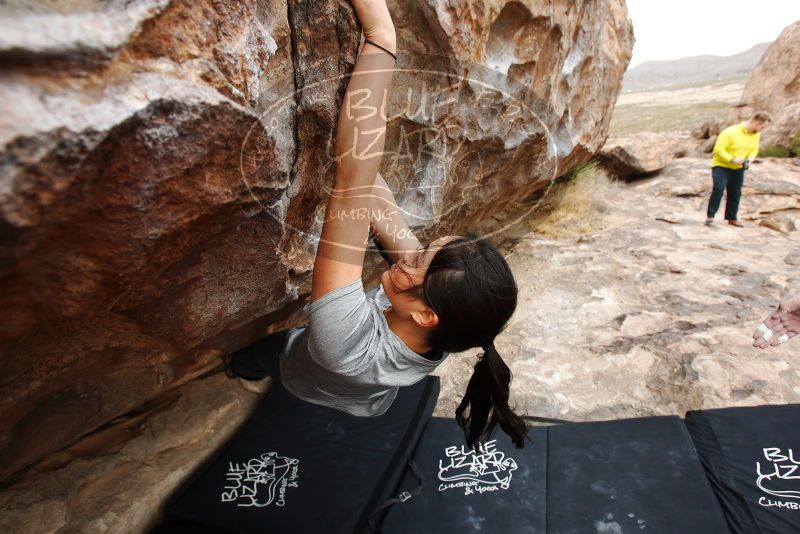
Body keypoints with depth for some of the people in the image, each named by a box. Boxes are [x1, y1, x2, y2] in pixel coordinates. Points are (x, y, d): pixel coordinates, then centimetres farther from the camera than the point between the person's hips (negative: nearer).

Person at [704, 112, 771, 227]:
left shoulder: (756, 135, 0)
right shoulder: (730, 132, -23)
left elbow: (754, 150, 12)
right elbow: (718, 149, -25)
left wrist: (749, 159, -9)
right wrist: (732, 159, -32)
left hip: (738, 169, 7)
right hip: (721, 166, -6)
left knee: (735, 193, 9)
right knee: (719, 188, -25)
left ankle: (732, 218, 22)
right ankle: (710, 215, -18)